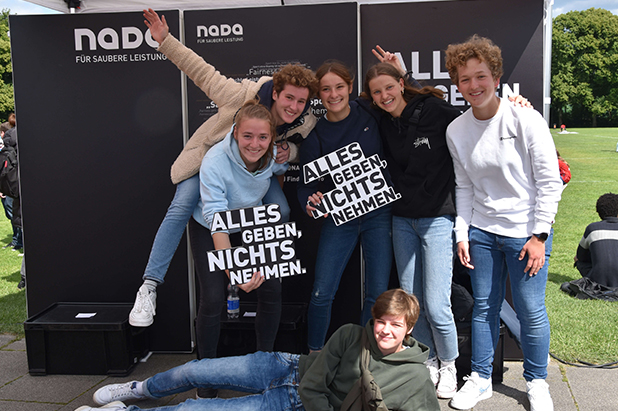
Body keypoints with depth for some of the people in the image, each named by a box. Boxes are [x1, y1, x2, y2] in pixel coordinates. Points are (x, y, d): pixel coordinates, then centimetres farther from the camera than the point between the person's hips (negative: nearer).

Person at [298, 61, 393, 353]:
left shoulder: (371, 115, -2)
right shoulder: (315, 134, 0)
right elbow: (306, 182, 0)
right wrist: (311, 203, -20)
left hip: (378, 213, 0)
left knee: (378, 293, 2)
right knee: (322, 293, -2)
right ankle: (314, 356, 20)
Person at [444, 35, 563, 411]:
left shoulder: (526, 120, -12)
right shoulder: (456, 130, 0)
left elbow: (550, 182, -10)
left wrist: (539, 235, -12)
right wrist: (462, 232, 3)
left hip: (525, 231, -3)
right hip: (481, 231, 3)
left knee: (531, 311, 4)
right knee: (484, 307, 11)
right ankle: (481, 379, 27)